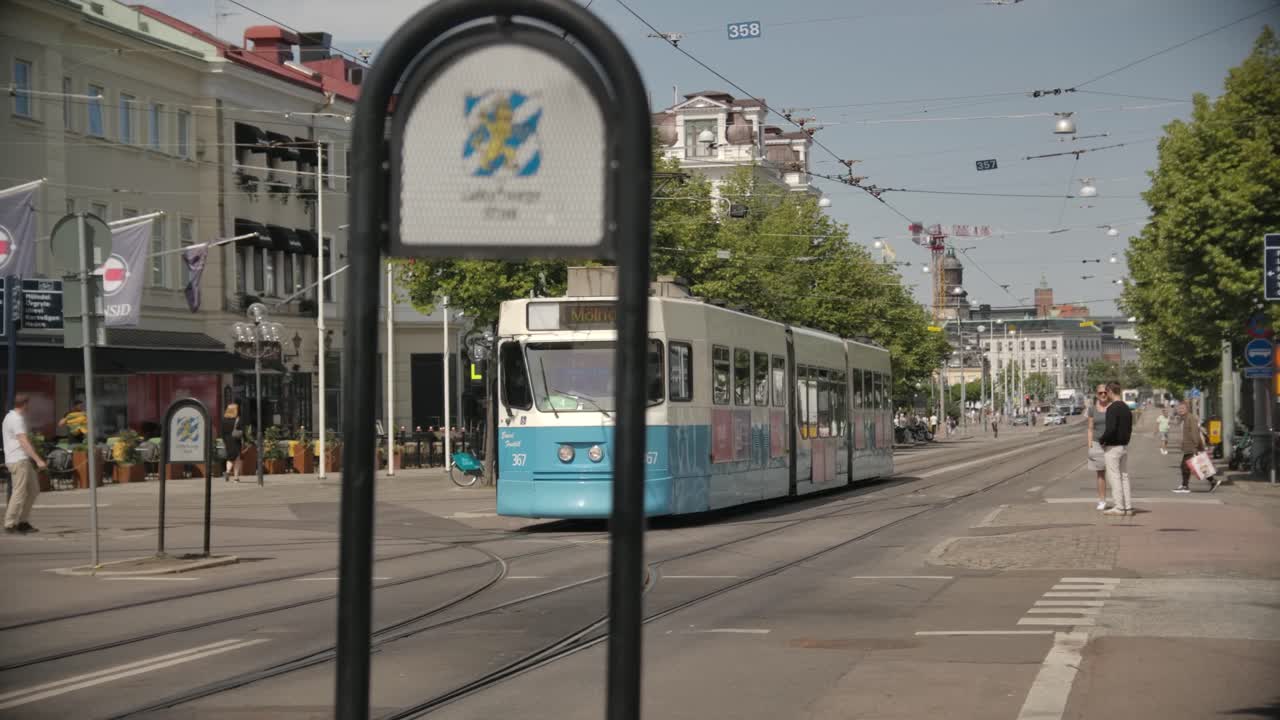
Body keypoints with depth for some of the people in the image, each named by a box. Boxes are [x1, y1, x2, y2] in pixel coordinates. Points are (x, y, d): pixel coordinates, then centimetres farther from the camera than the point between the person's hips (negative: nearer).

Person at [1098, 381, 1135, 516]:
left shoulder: (1112, 408, -17)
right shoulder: (1127, 408, 10)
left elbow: (1111, 429, -25)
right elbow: (1129, 429, 15)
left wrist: (1101, 440, -10)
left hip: (1112, 447, -8)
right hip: (1125, 446, 8)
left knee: (1114, 477, -3)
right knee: (1124, 476, 11)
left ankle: (1119, 507, -3)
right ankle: (1128, 506, 11)